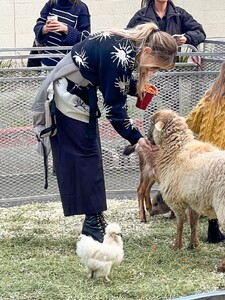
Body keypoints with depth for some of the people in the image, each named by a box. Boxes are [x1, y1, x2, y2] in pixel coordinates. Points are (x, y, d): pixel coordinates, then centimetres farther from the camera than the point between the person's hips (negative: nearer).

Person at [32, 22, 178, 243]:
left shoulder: (127, 45, -2)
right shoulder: (121, 56, -29)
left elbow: (117, 82, 15)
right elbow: (114, 106, -23)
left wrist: (138, 87, -2)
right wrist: (136, 138, -19)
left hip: (76, 94, 10)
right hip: (69, 96, -10)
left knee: (89, 154, 9)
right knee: (85, 155, -7)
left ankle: (95, 221, 13)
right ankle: (93, 223, -4)